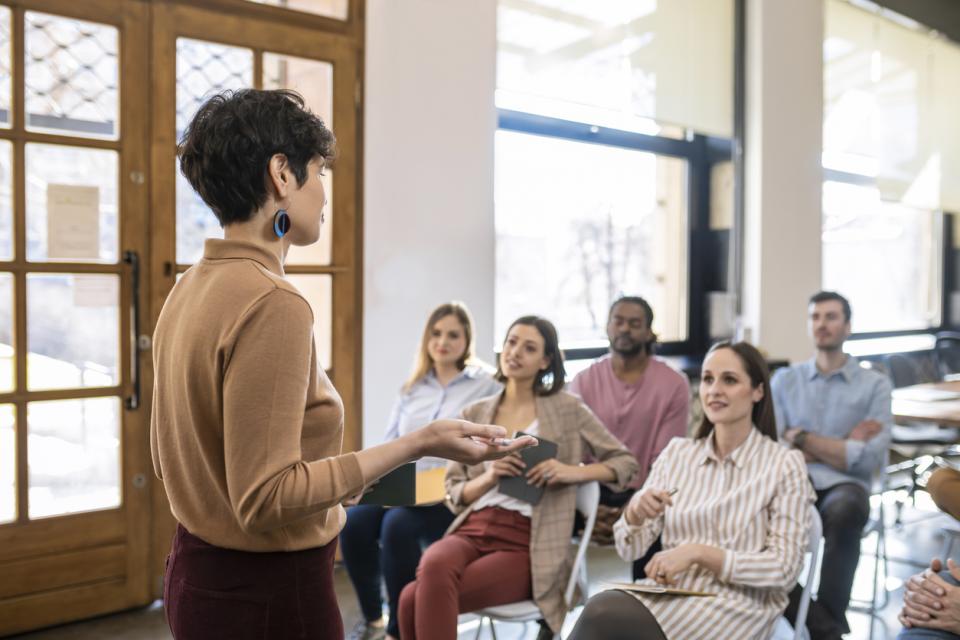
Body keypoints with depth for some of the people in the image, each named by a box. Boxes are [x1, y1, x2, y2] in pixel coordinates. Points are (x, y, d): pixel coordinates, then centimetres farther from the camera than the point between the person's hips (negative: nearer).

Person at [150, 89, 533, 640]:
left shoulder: (190, 290, 3)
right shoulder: (272, 303, -24)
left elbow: (170, 458, 11)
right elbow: (265, 498, -24)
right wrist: (418, 445, -24)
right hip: (267, 593, -9)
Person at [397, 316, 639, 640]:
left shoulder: (567, 409, 7)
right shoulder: (474, 414, 16)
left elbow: (625, 462, 9)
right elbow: (454, 494, 15)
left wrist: (572, 472, -9)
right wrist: (488, 478, -7)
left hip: (524, 544, -3)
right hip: (472, 529, 4)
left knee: (415, 600, -28)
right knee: (434, 567, -35)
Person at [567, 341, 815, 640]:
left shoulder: (785, 464, -3)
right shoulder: (676, 452, 9)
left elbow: (784, 569, -8)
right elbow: (629, 550, 7)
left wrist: (698, 552, -18)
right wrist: (635, 513, -15)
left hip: (736, 606, -3)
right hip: (669, 592, 4)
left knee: (604, 615, -30)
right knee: (603, 608, -32)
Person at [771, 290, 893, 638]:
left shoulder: (875, 384, 9)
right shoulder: (785, 379, 15)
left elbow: (869, 459, -4)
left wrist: (801, 438, -1)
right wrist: (842, 445, -2)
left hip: (843, 486, -1)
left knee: (844, 512, -38)